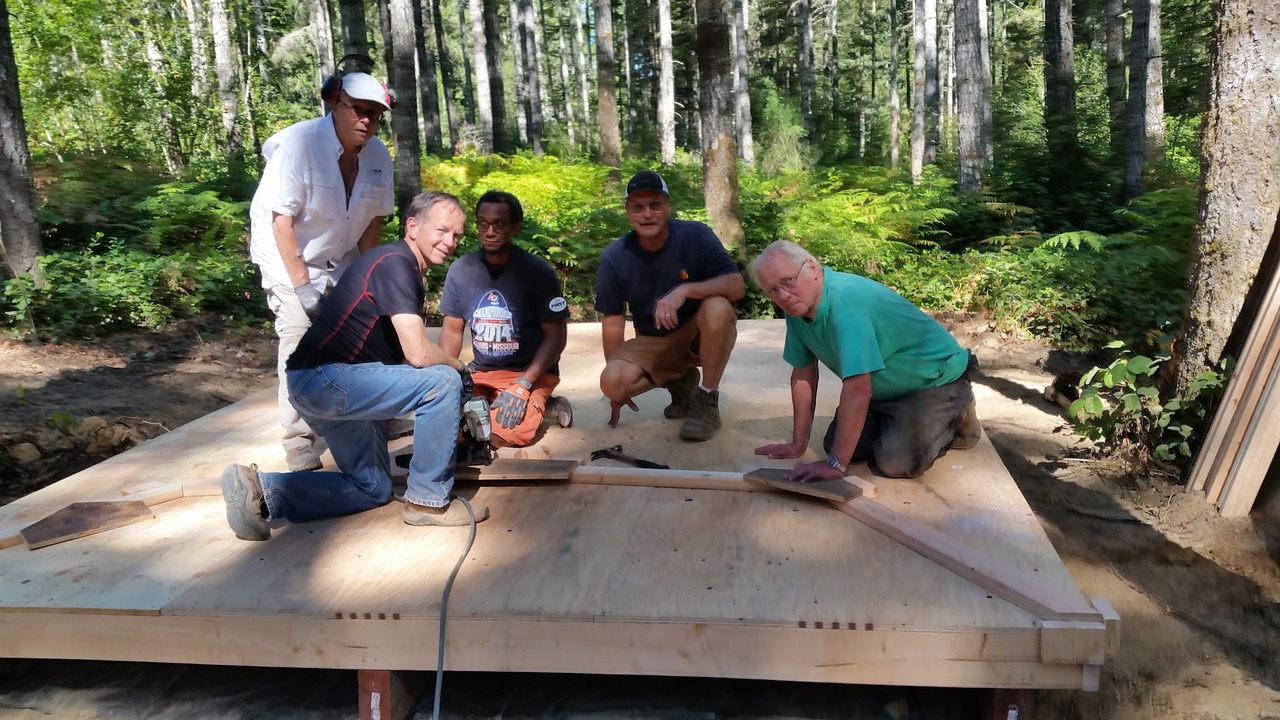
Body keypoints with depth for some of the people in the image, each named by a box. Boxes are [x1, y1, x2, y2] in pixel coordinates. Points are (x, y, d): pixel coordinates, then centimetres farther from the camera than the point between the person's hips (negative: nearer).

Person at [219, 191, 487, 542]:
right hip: (324, 378, -11)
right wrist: (459, 368, -2)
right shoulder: (395, 263, -15)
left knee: (373, 489, 18)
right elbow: (418, 353, -23)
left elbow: (405, 350, 17)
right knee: (444, 382, -17)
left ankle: (258, 489, 9)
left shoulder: (408, 271, 15)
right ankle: (428, 501, -5)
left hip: (327, 385, 11)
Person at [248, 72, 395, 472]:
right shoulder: (298, 144, -23)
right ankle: (300, 447, -7)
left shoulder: (378, 155, -7)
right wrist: (302, 284, -23)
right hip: (288, 259, -5)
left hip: (339, 260, 5)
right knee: (301, 344, -14)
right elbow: (282, 220, -22)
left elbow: (373, 220, 0)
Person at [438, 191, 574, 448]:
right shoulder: (461, 269, -2)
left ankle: (538, 405, 4)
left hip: (531, 373, -4)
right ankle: (491, 404, 9)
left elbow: (556, 334, -11)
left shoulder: (538, 271, -13)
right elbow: (452, 330, 7)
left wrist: (523, 386, -20)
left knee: (499, 433, -27)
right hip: (480, 373, 4)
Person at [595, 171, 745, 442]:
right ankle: (680, 383, 7)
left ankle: (706, 400, -15)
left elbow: (736, 285, -25)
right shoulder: (615, 256, -11)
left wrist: (684, 290, -42)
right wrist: (619, 388, -1)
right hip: (653, 343, 3)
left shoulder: (695, 236, -17)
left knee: (717, 307, -36)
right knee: (612, 382, -25)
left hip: (700, 334, -2)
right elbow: (613, 319, -4)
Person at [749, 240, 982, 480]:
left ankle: (956, 421, 6)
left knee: (895, 461, -23)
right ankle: (904, 420, 20)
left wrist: (835, 464, -36)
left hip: (937, 378, -8)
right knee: (836, 444, -3)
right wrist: (798, 443, 2)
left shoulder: (845, 302, -35)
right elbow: (804, 373, 0)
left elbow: (858, 389, -39)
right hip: (888, 388, 8)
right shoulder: (797, 306, -9)